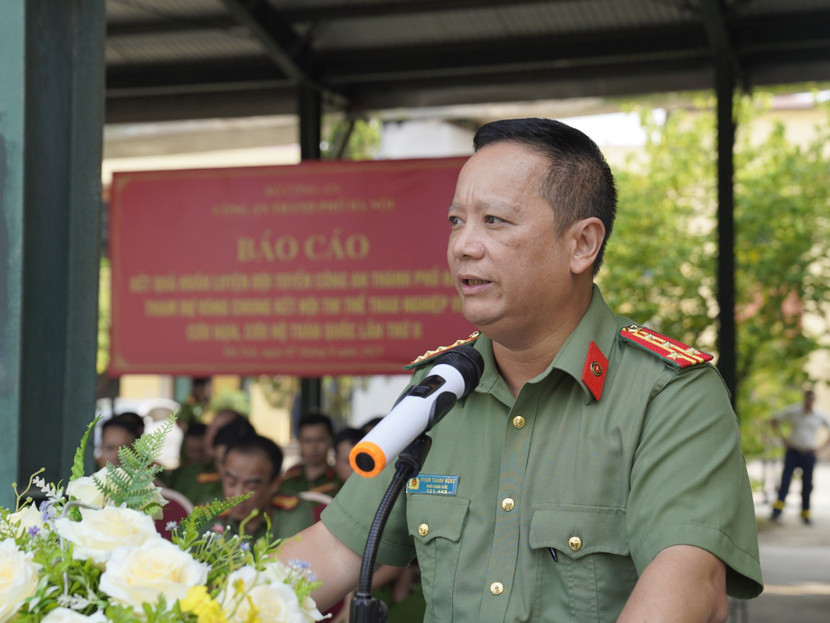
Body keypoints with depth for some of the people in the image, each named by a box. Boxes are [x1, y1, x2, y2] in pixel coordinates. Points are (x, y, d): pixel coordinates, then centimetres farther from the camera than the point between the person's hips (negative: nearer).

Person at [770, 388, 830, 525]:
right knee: (785, 479, -17)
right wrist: (782, 437, -1)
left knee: (807, 484, 6)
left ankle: (806, 514, 19)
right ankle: (777, 510, -23)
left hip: (809, 454, 1)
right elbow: (774, 420, 8)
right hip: (793, 451, -1)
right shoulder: (793, 411, -3)